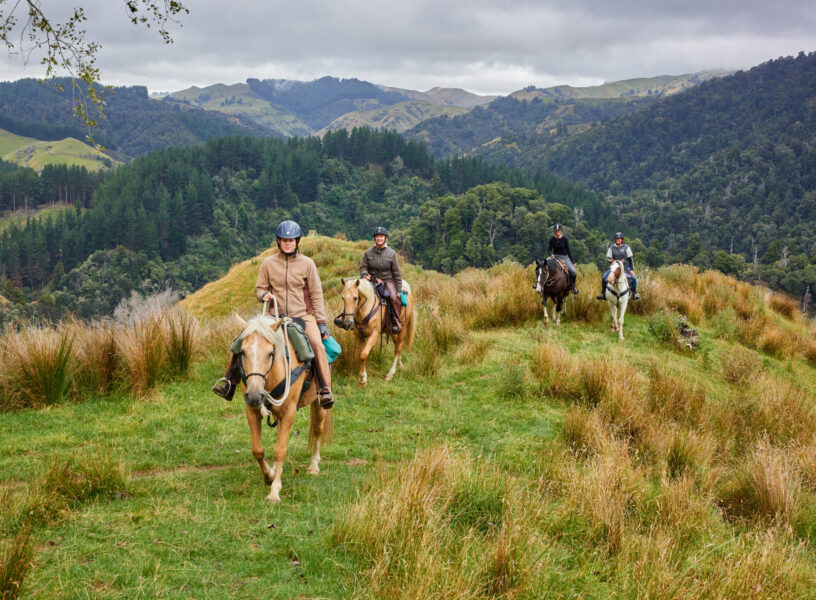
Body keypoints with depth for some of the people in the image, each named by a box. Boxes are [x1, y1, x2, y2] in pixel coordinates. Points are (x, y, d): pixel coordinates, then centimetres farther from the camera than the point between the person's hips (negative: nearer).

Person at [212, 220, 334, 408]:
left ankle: (325, 389, -23)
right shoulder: (268, 264, 3)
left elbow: (316, 295, 3)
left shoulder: (307, 264, 1)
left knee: (317, 344, -29)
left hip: (303, 316, -2)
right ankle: (230, 380, 1)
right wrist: (264, 295, -12)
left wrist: (322, 323, -2)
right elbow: (259, 288, 13)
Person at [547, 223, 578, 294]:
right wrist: (551, 254, -23)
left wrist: (572, 262, 1)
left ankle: (573, 286, 4)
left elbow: (568, 250, 1)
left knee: (573, 271, -22)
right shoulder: (552, 239, 0)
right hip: (555, 257, 2)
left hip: (564, 257, -1)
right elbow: (550, 249, 1)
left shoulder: (565, 240, -3)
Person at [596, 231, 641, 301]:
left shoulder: (626, 248, 0)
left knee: (634, 278, -20)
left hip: (625, 267, -1)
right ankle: (603, 293, 2)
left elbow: (631, 259, 2)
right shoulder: (611, 248, 3)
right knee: (604, 278, -15)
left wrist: (632, 269, -5)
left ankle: (634, 293, 1)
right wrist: (610, 260, -17)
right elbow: (607, 258, 7)